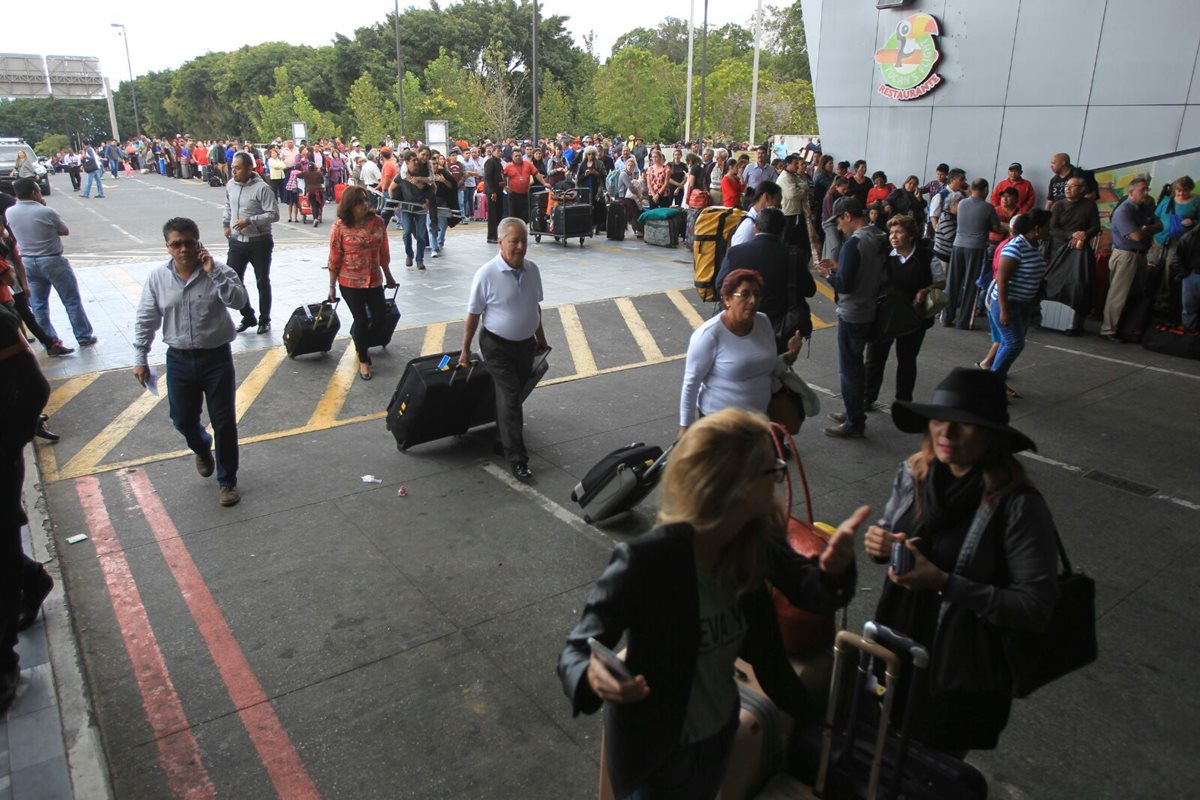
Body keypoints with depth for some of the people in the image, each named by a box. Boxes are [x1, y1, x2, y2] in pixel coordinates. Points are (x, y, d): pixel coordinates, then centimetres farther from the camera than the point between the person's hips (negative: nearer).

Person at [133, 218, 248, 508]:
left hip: (217, 357, -2)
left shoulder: (218, 271, -8)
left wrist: (213, 272, -28)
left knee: (224, 422, 3)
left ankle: (227, 481, 19)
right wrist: (141, 359, 3)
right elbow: (145, 321, 4)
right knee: (183, 419, 14)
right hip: (179, 360, 3)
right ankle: (202, 449, 49)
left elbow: (239, 301, -24)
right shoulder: (157, 277, -2)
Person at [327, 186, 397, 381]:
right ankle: (363, 361, 24)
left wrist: (388, 277, 14)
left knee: (380, 317, 10)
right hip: (350, 283, -4)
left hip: (374, 280, 4)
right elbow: (334, 259, -8)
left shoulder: (378, 222, -4)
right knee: (361, 320, 3)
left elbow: (384, 253, 6)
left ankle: (363, 343, 42)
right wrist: (332, 286, -5)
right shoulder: (340, 226, -13)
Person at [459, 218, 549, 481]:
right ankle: (517, 459, -3)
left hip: (526, 343, 6)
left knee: (516, 392, 17)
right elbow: (473, 314, -11)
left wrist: (540, 337, 20)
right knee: (509, 398, -7)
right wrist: (465, 350, -6)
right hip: (497, 346, -5)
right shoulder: (487, 274, -19)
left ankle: (505, 433, 39)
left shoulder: (532, 270, -2)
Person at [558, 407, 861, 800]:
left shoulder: (755, 540, -18)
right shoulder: (645, 561, -34)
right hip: (654, 751, -6)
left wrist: (835, 567, -33)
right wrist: (593, 678, -52)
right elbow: (576, 651, -28)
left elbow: (814, 595, -9)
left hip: (720, 729, 6)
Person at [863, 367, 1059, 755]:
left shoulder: (1018, 505, -23)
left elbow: (1036, 607, -21)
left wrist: (946, 584, -27)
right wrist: (880, 543, -13)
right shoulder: (913, 472, -8)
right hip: (896, 654, 5)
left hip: (962, 677, -5)